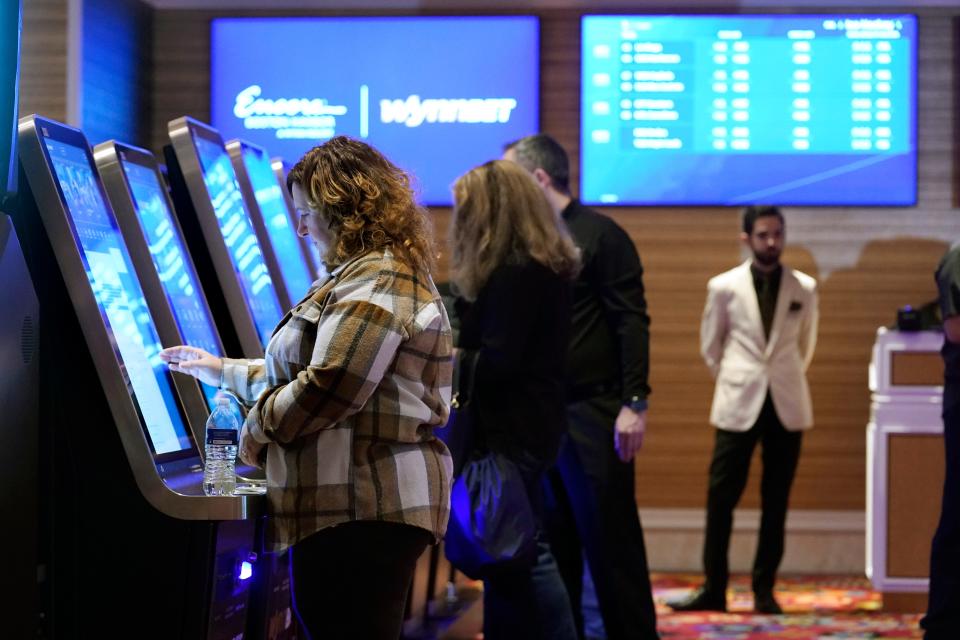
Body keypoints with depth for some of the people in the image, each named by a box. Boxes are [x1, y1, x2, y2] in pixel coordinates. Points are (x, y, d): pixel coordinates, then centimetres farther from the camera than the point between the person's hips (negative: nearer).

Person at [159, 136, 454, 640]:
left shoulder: (373, 283, -14)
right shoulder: (385, 274, 22)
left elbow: (325, 390, -21)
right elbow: (304, 370, 29)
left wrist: (257, 428, -5)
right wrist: (223, 370, 30)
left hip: (359, 508, -11)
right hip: (372, 502, 11)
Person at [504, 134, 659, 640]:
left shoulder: (599, 235, -5)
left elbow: (632, 323, -11)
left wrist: (634, 403, -18)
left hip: (592, 415, -7)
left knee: (610, 545, -3)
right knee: (553, 545, 10)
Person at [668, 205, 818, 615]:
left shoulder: (804, 288, 2)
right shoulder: (724, 287, -1)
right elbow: (710, 345, 11)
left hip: (787, 406, 1)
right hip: (738, 405, -1)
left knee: (776, 502, 4)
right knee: (721, 498, -3)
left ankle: (764, 590, 11)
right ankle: (714, 589, 4)